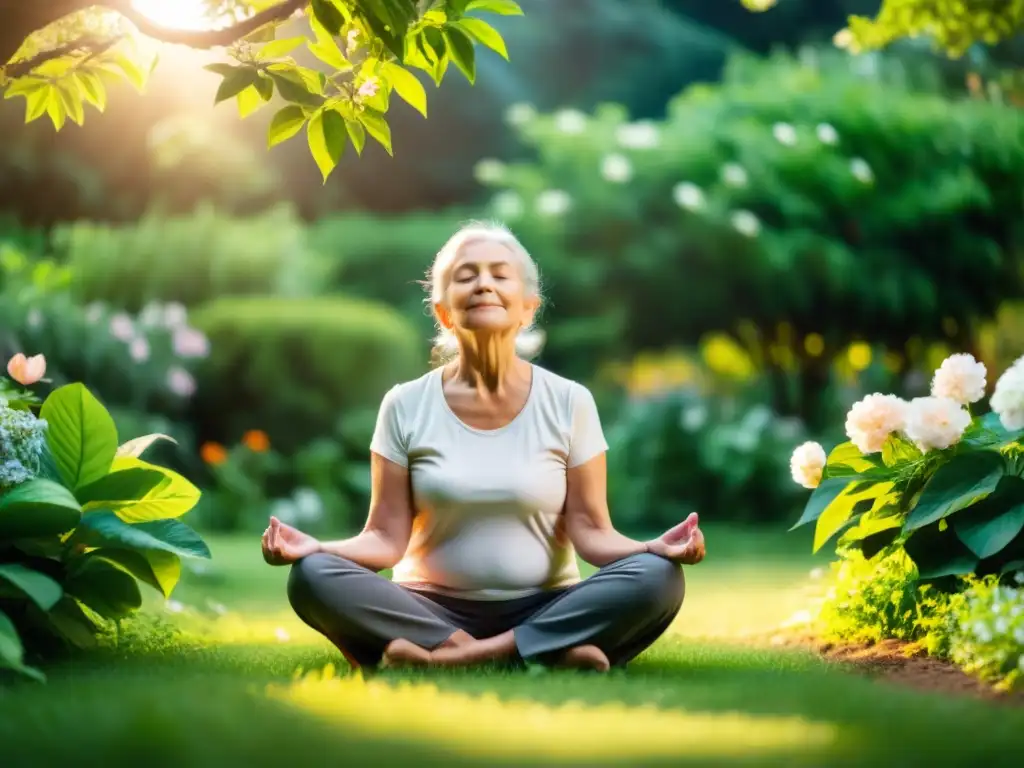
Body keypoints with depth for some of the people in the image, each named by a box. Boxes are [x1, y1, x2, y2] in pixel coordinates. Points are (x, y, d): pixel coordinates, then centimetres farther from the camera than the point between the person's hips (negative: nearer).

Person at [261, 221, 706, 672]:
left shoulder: (569, 403, 0)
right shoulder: (405, 406, 0)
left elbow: (590, 532, -3)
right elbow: (387, 538, -2)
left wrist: (654, 548, -24)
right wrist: (317, 548, -22)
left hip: (546, 611, 0)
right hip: (431, 611, 0)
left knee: (657, 577, -28)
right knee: (311, 576, -28)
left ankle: (445, 658, -30)